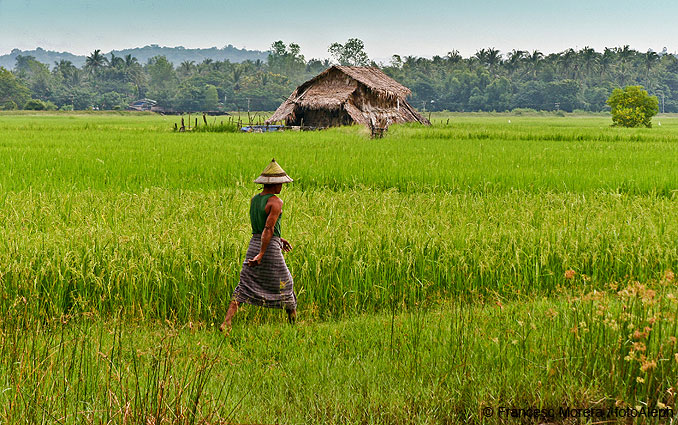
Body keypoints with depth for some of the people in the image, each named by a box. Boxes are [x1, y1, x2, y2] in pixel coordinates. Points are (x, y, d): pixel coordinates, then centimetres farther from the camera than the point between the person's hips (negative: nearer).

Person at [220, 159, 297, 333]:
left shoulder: (254, 199, 10)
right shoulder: (276, 202, -14)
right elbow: (269, 228, -22)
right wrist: (261, 255, -24)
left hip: (254, 244, 7)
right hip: (269, 247, -7)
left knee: (244, 286, 5)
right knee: (285, 285, 12)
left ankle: (226, 322, -8)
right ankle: (294, 323, 27)